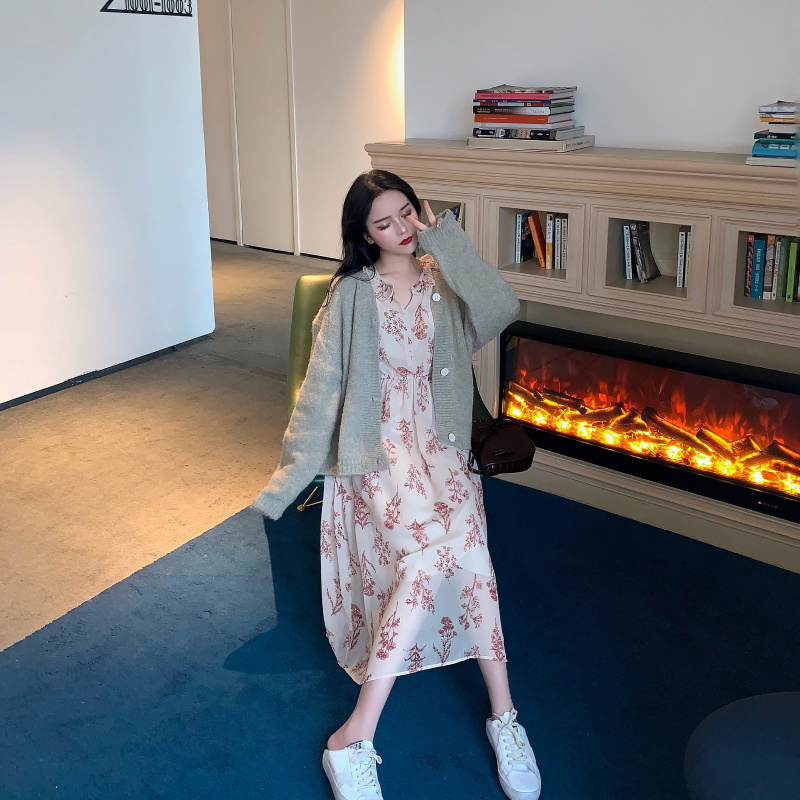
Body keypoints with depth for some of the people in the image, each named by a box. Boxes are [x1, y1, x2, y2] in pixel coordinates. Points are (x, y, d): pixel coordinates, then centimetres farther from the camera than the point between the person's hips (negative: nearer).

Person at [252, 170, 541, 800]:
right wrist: (291, 476, -6)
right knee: (429, 548, -30)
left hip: (436, 442, 3)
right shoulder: (352, 296, 1)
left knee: (466, 547, -28)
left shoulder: (444, 282, 9)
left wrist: (448, 239, -8)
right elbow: (321, 390, -1)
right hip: (377, 447, -3)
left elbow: (502, 309, -12)